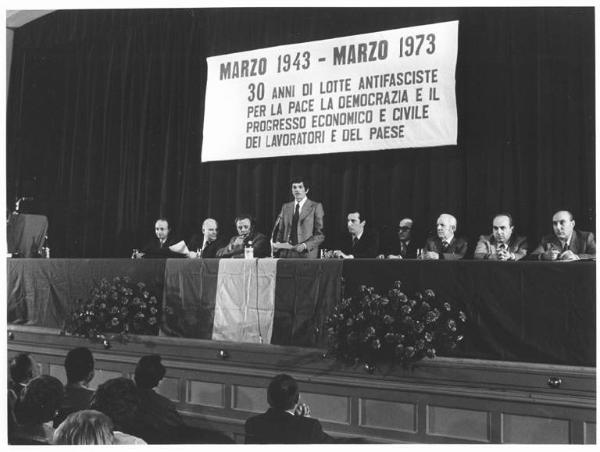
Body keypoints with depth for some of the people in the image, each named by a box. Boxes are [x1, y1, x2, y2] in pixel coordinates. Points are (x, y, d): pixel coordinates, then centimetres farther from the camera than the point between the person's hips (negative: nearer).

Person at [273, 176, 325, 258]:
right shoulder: (285, 207, 15)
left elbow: (320, 235, -2)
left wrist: (305, 245, -14)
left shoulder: (316, 207, 2)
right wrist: (277, 243, -1)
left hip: (307, 254, -3)